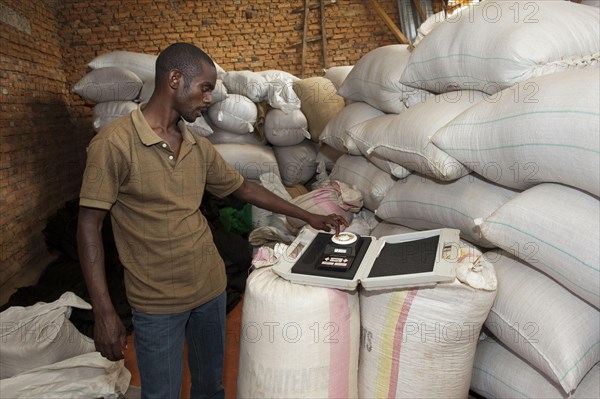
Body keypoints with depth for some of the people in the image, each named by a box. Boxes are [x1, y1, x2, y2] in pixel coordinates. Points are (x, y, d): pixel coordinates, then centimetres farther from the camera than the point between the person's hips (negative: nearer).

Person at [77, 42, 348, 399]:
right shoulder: (114, 143, -15)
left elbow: (243, 188, 13)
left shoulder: (199, 147, 3)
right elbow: (89, 225, -13)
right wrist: (104, 313, -15)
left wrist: (308, 216, 13)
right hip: (158, 303, -5)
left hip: (211, 288, 6)